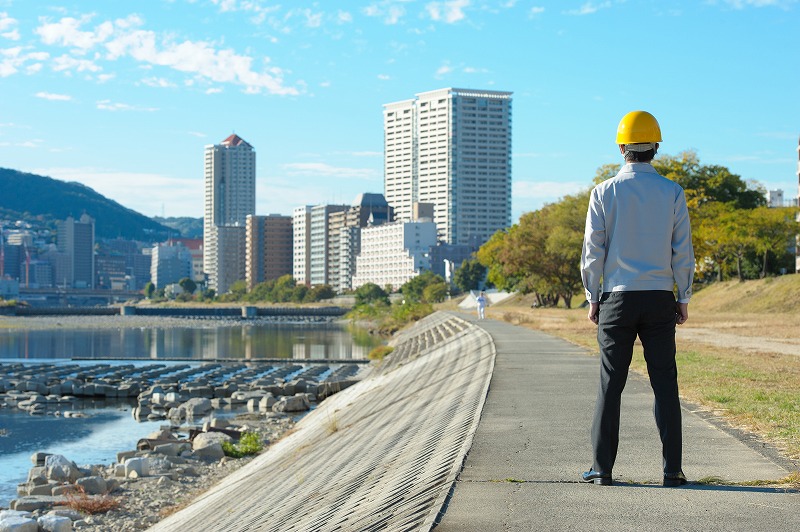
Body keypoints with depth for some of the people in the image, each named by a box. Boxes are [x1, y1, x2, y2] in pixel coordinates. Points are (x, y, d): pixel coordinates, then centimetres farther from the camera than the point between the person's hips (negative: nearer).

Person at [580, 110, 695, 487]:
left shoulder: (604, 193, -2)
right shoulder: (672, 193, 1)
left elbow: (593, 252, -1)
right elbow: (683, 253, 1)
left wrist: (593, 300, 6)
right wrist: (683, 299, 8)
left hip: (617, 299, -1)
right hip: (660, 299, 1)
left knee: (610, 385, 3)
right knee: (665, 384, 3)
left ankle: (602, 468, 4)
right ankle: (672, 468, 2)